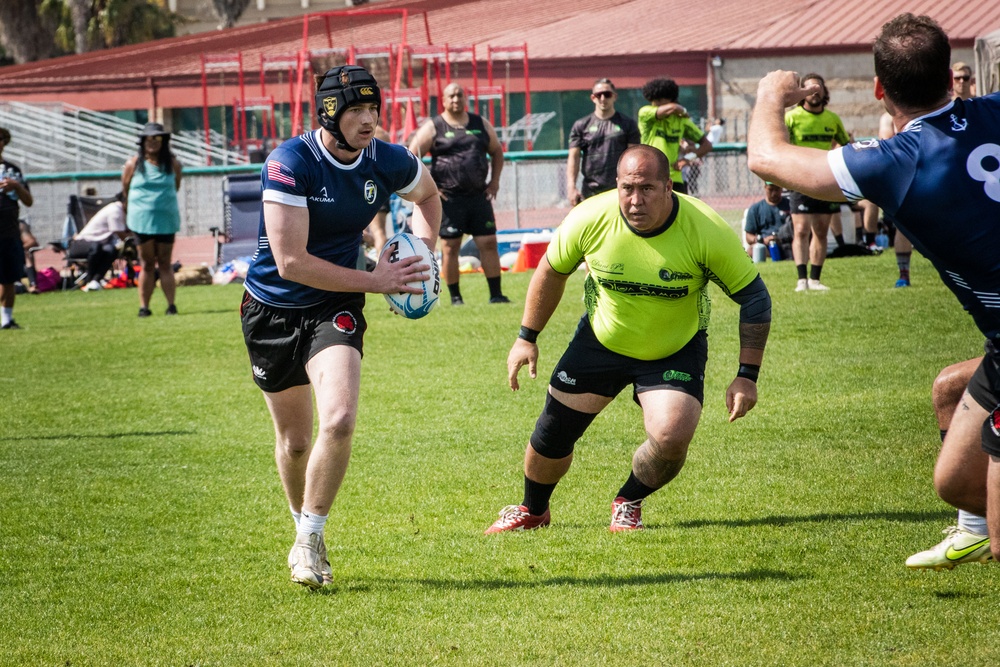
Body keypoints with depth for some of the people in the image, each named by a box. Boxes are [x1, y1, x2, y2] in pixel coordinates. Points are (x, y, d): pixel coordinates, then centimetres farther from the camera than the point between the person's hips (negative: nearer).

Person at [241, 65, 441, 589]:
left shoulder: (388, 162, -7)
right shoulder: (290, 164, -22)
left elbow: (428, 195, 19)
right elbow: (291, 262, -27)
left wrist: (422, 250, 1)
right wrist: (376, 281, -24)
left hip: (336, 309, 2)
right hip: (274, 310, -2)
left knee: (339, 420, -21)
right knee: (294, 441, 10)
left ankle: (309, 540, -7)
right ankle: (305, 528, 36)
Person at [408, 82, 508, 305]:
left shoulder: (481, 124, 13)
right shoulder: (433, 128, 0)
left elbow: (497, 151, 24)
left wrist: (495, 181, 13)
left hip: (479, 196, 4)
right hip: (449, 198, -3)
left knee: (488, 242, 0)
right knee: (450, 247, -2)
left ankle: (495, 294, 4)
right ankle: (455, 296, 6)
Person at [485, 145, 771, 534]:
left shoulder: (708, 232, -27)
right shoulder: (589, 219, -22)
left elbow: (754, 297, -16)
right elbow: (551, 271, -2)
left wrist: (747, 376, -18)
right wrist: (527, 338, 1)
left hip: (676, 352, -2)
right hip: (600, 341, 2)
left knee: (671, 439, -21)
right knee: (554, 433, 5)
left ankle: (629, 505, 12)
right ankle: (532, 511, 37)